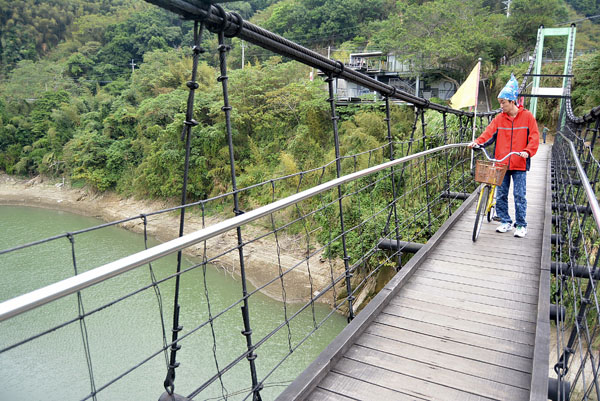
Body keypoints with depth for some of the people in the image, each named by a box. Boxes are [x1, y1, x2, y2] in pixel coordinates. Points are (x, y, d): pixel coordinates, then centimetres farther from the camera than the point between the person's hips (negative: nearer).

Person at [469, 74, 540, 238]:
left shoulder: (527, 116, 1)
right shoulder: (499, 118, 8)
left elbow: (534, 137, -2)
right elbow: (489, 133, -1)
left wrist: (527, 151, -18)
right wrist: (477, 142, -20)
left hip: (519, 164, -3)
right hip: (501, 163, 3)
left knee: (519, 195, 0)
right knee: (501, 195, 7)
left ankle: (521, 225, 12)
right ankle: (505, 222, 21)